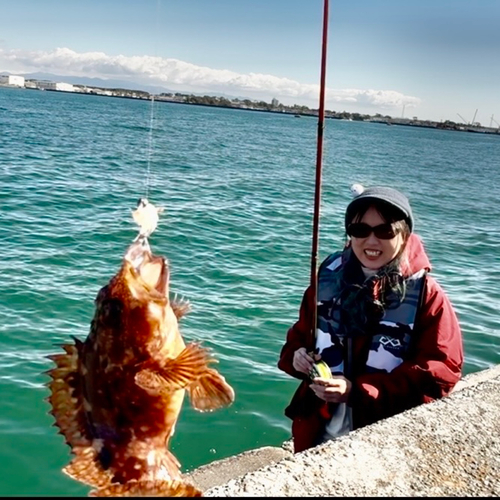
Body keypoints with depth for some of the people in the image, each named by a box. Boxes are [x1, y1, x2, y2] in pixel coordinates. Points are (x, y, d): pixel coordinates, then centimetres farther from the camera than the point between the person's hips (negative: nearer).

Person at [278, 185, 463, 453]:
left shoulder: (427, 295, -12)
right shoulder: (329, 278, 0)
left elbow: (438, 375, -17)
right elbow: (301, 335, 11)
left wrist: (357, 390, -24)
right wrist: (295, 356, -13)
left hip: (387, 439, -3)